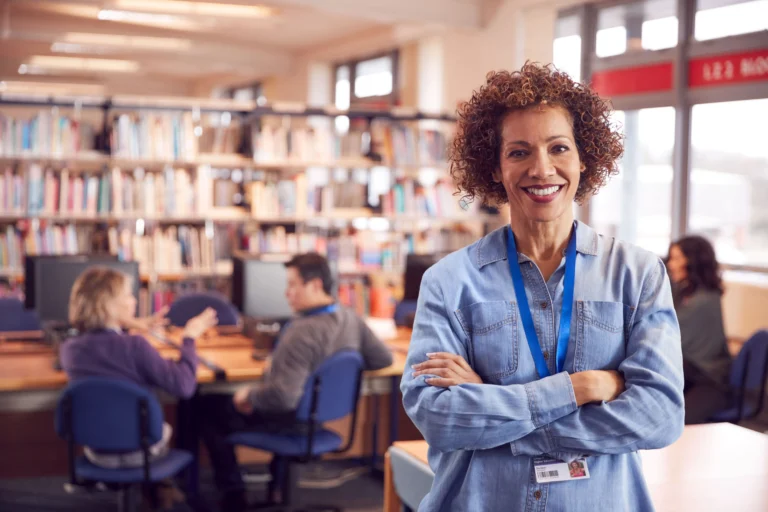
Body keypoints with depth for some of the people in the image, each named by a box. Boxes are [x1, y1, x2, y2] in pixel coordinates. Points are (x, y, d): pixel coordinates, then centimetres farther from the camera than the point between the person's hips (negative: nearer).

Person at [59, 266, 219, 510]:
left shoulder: (69, 349, -10)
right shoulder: (134, 346, -27)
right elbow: (183, 386, -27)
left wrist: (126, 328, 19)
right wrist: (189, 338, -17)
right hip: (139, 450, -4)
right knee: (165, 428, 33)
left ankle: (154, 488, 45)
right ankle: (157, 487, 49)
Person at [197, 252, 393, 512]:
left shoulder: (303, 331, -33)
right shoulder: (352, 319, -9)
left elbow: (284, 396, -37)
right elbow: (383, 359, 4)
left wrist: (249, 395, -18)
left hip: (291, 418, -8)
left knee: (207, 407, 10)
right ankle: (278, 483, 37)